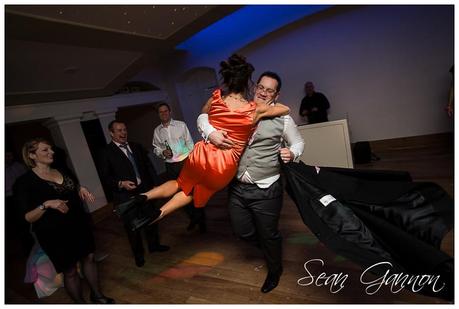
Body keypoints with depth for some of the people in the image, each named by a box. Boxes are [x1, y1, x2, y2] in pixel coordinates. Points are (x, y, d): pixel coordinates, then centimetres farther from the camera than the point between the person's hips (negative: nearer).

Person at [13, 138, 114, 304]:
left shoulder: (63, 171, 5)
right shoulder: (25, 182, -11)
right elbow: (28, 217, -12)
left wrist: (81, 189, -2)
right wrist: (46, 204, -28)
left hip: (80, 225, 6)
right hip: (55, 234, -5)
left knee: (89, 258, 15)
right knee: (70, 271, 9)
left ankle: (97, 295, 34)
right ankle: (80, 302, 31)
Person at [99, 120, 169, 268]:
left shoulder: (136, 146, 7)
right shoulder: (106, 152, -7)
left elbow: (148, 165, 10)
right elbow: (105, 177, -7)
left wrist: (153, 183, 3)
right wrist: (121, 183, -22)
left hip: (144, 190, 5)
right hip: (125, 195, -4)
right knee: (132, 225, 9)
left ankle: (154, 245, 40)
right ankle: (138, 254, 30)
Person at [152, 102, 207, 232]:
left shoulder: (181, 125, -2)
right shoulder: (157, 131, 6)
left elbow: (190, 143, -2)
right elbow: (156, 148, 14)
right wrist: (162, 152, -7)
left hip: (186, 162, -3)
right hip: (171, 166, 3)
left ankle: (201, 219, 21)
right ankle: (193, 218, 32)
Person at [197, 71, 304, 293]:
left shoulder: (283, 118, -1)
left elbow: (298, 142, 11)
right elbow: (203, 117, 3)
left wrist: (292, 153, -12)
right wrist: (211, 133, -19)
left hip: (266, 190, -3)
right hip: (238, 187, 3)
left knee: (269, 234, 13)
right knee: (241, 230, 18)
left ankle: (274, 270, 45)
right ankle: (266, 244, 52)